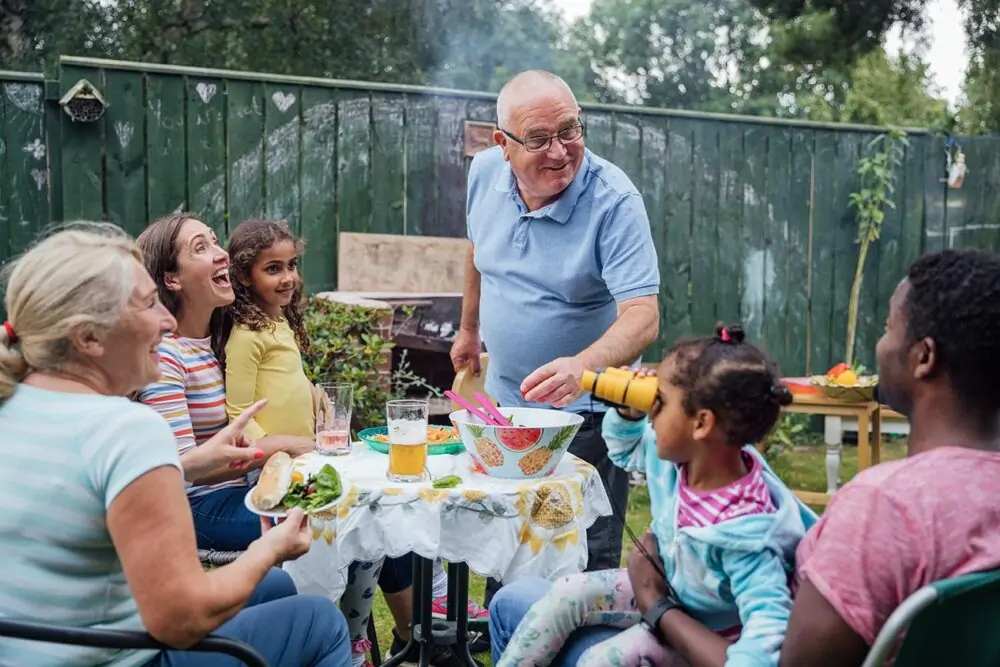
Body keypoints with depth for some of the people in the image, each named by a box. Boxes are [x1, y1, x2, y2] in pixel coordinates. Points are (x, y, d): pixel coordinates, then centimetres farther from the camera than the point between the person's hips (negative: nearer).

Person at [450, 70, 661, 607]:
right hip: (502, 401, 6)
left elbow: (642, 316, -31)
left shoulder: (614, 200, -23)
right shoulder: (485, 172, -5)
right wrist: (468, 329, 23)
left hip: (585, 413, -6)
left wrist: (582, 367, -49)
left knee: (585, 563, -2)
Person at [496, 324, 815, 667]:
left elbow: (769, 628, -39)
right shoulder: (678, 452, -14)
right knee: (567, 594, -7)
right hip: (660, 585, 8)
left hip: (698, 625, -7)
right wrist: (628, 411, -14)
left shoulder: (742, 533, -38)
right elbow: (626, 449, 8)